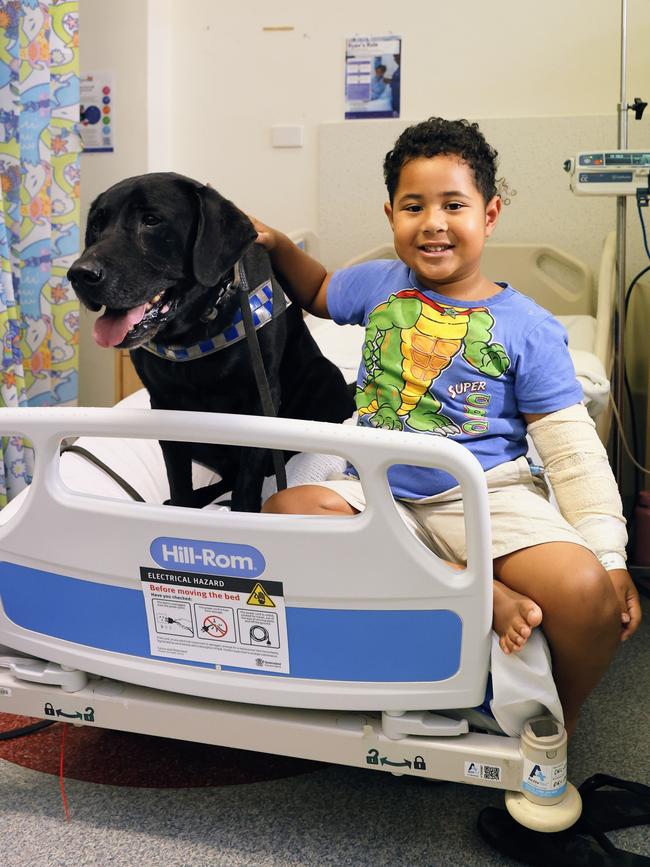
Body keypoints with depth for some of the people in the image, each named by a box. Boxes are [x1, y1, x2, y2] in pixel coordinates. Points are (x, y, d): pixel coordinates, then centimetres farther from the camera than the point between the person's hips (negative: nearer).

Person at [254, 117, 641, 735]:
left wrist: (610, 557, -8)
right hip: (378, 493, 4)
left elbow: (572, 450, -1)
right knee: (283, 510, -27)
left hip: (486, 495, -3)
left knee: (588, 594, -30)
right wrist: (277, 246, 14)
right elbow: (317, 291, 33)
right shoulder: (377, 285, 10)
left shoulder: (527, 327, 0)